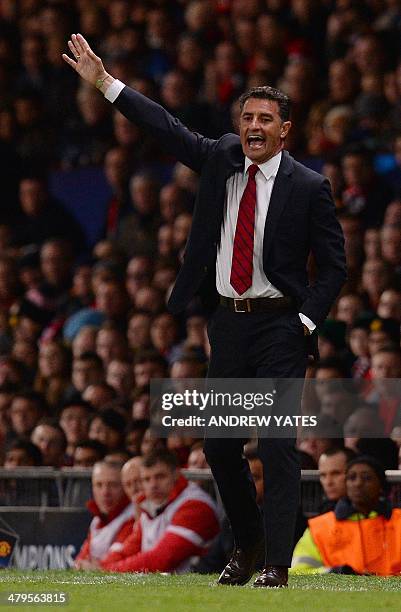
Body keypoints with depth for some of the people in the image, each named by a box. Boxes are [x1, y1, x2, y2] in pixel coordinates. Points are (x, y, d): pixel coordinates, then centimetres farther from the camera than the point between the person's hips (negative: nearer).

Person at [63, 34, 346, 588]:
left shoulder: (308, 187, -5)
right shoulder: (220, 159, 6)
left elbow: (333, 265, -2)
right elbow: (166, 128, 4)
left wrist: (306, 321, -12)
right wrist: (104, 81, -2)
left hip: (280, 325, -5)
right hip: (228, 321, 5)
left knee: (277, 446, -9)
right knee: (219, 444, 10)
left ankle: (277, 564, -9)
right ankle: (246, 545, 27)